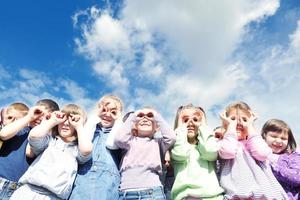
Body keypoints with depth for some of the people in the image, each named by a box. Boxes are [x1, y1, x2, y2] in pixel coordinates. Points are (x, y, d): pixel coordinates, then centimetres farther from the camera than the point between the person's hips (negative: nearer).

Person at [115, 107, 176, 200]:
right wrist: (132, 117, 6)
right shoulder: (130, 140, 15)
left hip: (153, 191, 0)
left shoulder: (158, 142, 15)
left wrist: (157, 116, 7)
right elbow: (119, 138, -5)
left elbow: (171, 137, -4)